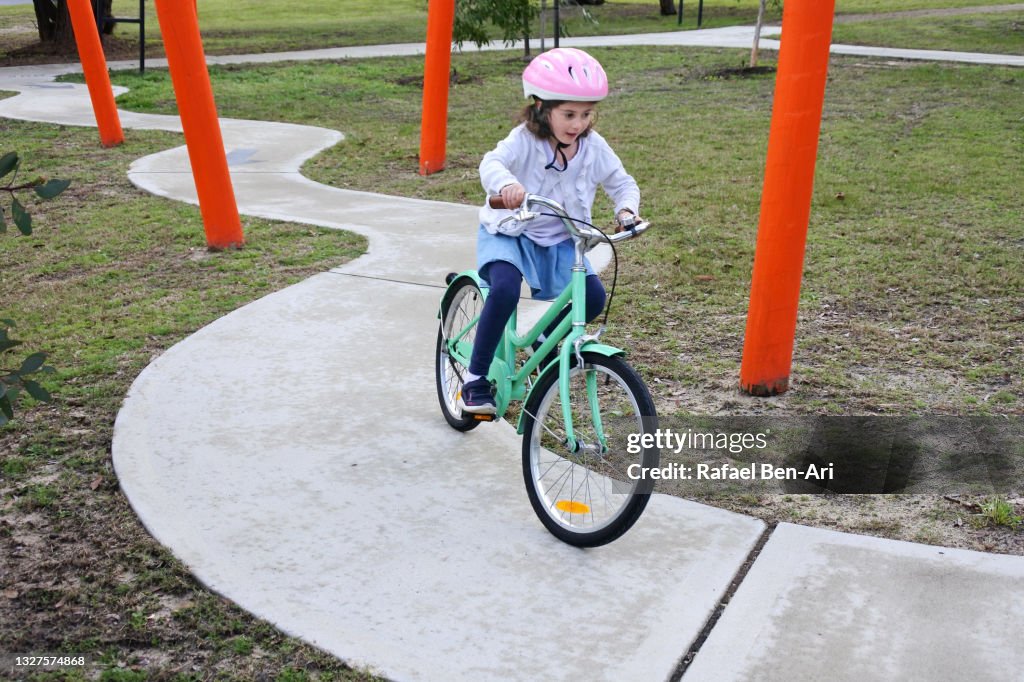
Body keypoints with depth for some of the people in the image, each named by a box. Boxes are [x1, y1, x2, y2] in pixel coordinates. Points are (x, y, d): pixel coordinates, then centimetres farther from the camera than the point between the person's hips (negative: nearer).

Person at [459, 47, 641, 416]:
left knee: (593, 297, -18)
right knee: (505, 289, -33)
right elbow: (491, 162, -33)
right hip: (508, 233, -4)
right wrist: (506, 183, -57)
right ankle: (475, 379, -17)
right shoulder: (525, 139, -16)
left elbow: (622, 182, 6)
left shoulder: (594, 147, -4)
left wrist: (626, 210, -17)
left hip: (559, 241, 4)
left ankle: (545, 335, 16)